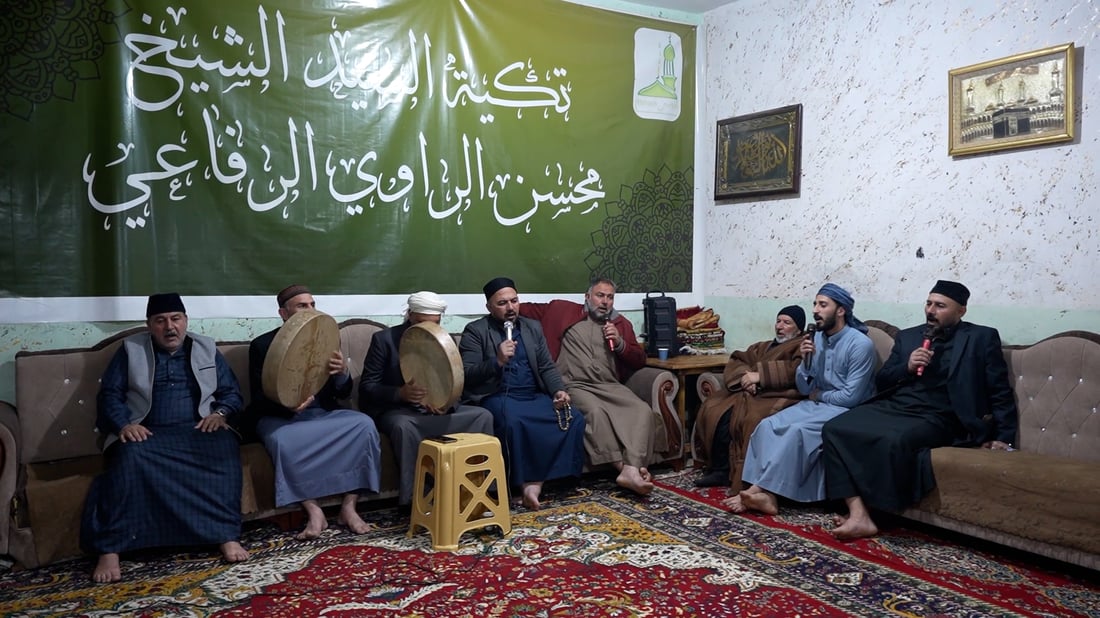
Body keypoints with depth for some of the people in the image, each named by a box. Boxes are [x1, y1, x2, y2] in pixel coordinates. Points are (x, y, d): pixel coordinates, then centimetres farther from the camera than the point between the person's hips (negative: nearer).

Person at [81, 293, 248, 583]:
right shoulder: (130, 349, 12)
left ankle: (228, 535, -30)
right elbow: (109, 394, 5)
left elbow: (232, 392, 12)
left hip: (198, 430, 1)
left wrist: (220, 412, -10)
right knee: (130, 456, -35)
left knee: (226, 447, -32)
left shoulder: (207, 349, 15)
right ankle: (109, 550, -28)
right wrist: (124, 424, -15)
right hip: (147, 433, 0)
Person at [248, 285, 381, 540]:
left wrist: (342, 373, -20)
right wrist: (288, 405, -29)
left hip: (323, 413, 3)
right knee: (282, 442, -37)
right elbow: (258, 398, -8)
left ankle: (348, 507, -18)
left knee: (364, 425, -24)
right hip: (281, 417, -3)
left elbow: (343, 393, 4)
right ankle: (313, 511, -22)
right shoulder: (262, 345, -3)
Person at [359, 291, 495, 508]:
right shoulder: (384, 339, -7)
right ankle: (413, 500, -27)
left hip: (434, 409, 5)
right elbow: (366, 387, -11)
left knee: (482, 415, -14)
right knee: (403, 426, -39)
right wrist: (400, 393, -30)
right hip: (395, 410, -4)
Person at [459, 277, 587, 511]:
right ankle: (525, 482, -20)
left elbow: (547, 367, 14)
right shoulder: (475, 331, 1)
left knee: (573, 418, -19)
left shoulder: (533, 327, 17)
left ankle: (537, 481, -20)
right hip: (496, 397, -5)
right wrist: (497, 361, -21)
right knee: (513, 421, -38)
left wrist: (559, 390, -6)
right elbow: (466, 375, -7)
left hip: (534, 396, 5)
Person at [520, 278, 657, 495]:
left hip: (611, 387, 3)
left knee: (643, 411, -26)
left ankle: (631, 471, -37)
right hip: (575, 386, -3)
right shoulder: (564, 310, 15)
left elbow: (640, 360, 18)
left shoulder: (621, 324, 20)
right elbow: (531, 309, 18)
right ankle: (624, 468, -34)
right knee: (596, 411, -36)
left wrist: (620, 343, 1)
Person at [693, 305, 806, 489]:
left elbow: (797, 370, -13)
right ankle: (720, 470, -11)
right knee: (712, 409, -17)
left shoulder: (802, 347, 9)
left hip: (778, 397, -8)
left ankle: (741, 477, -20)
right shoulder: (763, 347, 30)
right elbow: (735, 362, 17)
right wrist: (744, 377, -7)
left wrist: (760, 374, -16)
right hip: (750, 394, 8)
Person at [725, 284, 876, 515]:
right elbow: (804, 389, 6)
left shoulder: (860, 344, -14)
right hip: (816, 404, 7)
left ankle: (762, 490, -26)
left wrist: (818, 395, -2)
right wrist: (806, 361, -12)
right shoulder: (816, 339, 7)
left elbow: (851, 397, -18)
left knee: (797, 431, -32)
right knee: (768, 425, -18)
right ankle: (765, 492, -27)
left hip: (846, 410, -7)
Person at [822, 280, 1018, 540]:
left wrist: (1003, 438, -2)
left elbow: (1000, 392, 6)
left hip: (934, 418, -5)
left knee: (894, 440, -38)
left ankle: (867, 511, -17)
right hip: (891, 407, 5)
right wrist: (907, 367, 0)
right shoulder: (907, 336, 20)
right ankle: (858, 514, -28)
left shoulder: (982, 338, 8)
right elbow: (881, 381, 18)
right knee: (834, 428, -22)